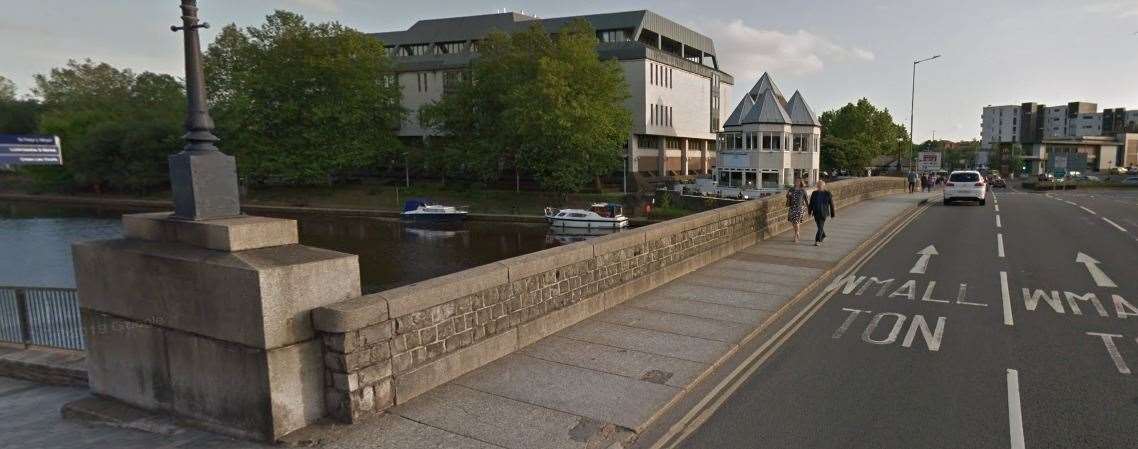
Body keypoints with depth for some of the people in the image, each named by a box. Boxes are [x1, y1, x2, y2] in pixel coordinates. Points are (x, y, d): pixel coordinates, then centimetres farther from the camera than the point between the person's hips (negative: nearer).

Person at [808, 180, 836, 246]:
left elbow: (831, 204, -2)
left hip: (823, 212, -4)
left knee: (821, 226, -9)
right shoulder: (814, 193, 1)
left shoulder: (828, 194, -7)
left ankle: (818, 241, -9)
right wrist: (810, 211, 1)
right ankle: (823, 236, 43)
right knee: (819, 225, 18)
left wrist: (832, 214, 1)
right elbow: (811, 203, 6)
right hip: (816, 212, 4)